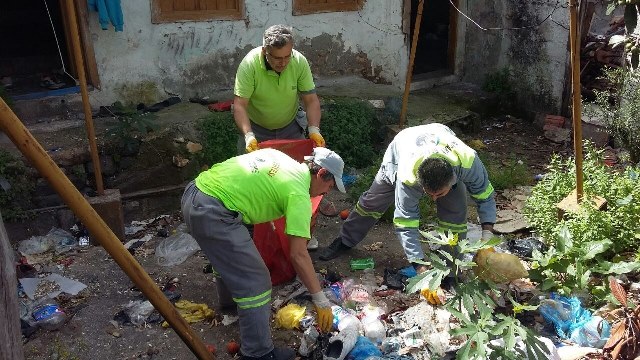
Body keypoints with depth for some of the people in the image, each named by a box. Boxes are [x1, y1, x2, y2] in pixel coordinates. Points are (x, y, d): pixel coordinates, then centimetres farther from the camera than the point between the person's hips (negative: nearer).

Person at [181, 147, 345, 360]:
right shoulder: (299, 194, -6)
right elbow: (298, 255, -9)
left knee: (231, 254, 33)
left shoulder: (278, 156, 16)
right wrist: (321, 300, -2)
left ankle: (228, 298, 56)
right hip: (212, 214, -10)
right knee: (255, 282, 0)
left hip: (193, 193, 10)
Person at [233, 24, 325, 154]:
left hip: (290, 127, 2)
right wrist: (249, 135, -40)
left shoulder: (300, 62, -18)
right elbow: (239, 105, -26)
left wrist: (314, 130, -28)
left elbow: (311, 100, -13)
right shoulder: (250, 64, -26)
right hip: (256, 128, -2)